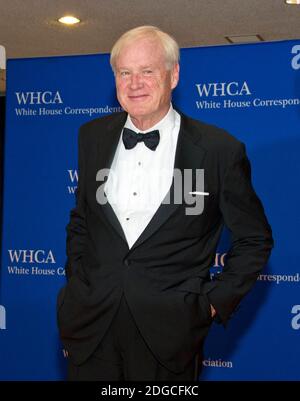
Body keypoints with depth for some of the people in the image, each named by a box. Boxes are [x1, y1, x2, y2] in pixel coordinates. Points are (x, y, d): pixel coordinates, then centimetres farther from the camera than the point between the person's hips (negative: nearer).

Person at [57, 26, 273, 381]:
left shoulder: (219, 150, -9)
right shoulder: (93, 136, 4)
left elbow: (254, 239, -1)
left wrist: (215, 302, -5)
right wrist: (76, 282, 7)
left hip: (169, 334, -3)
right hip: (91, 325, 3)